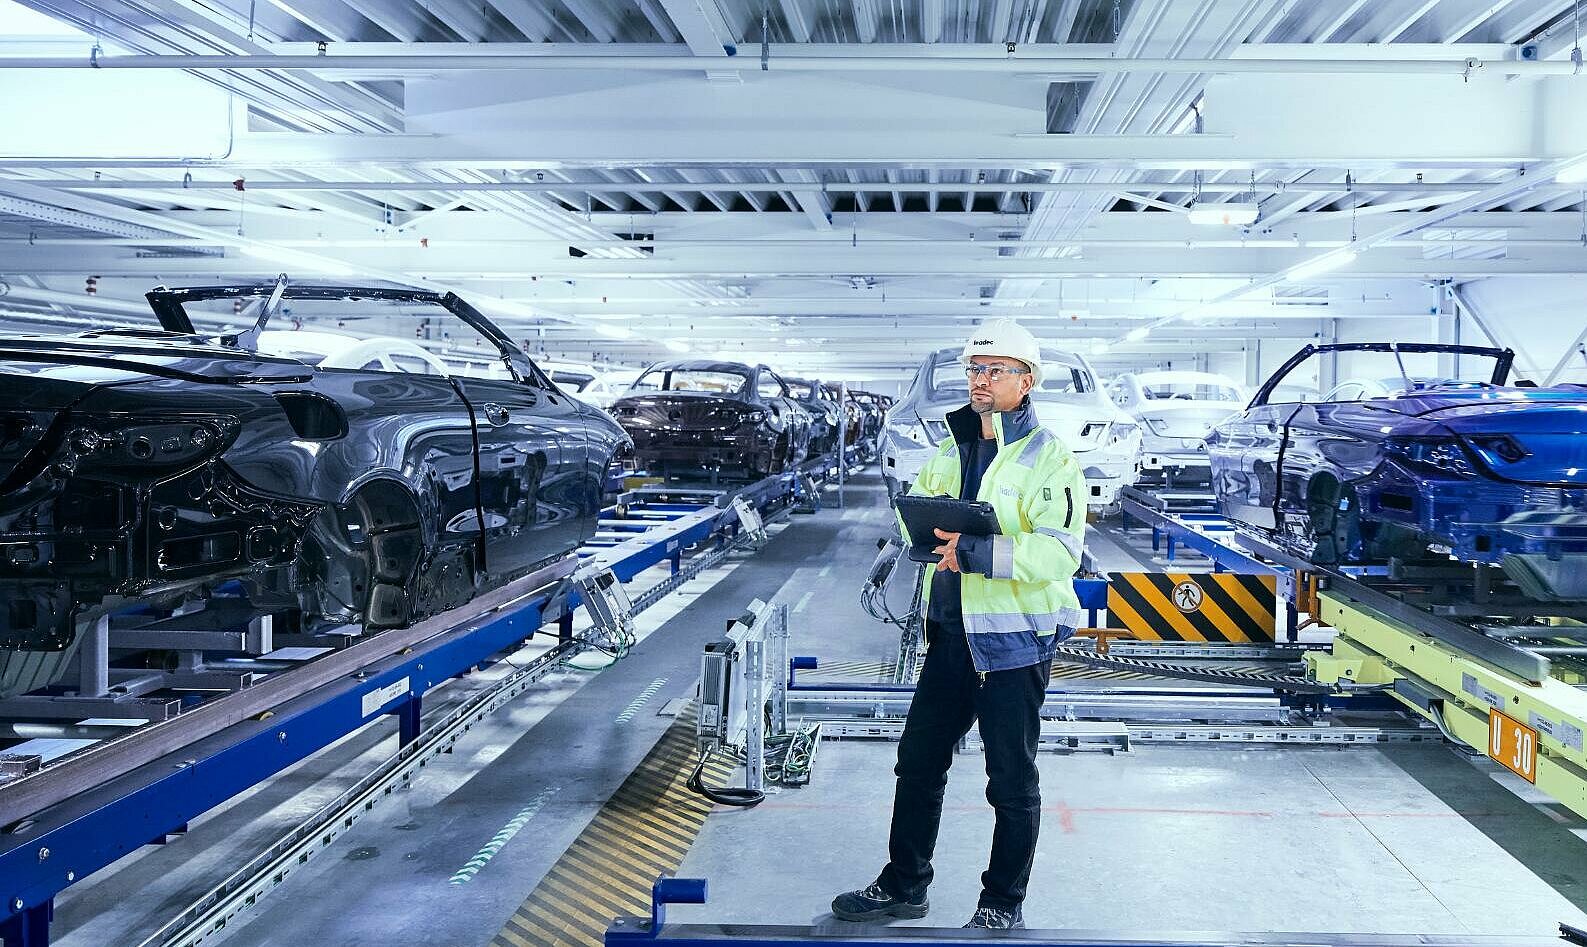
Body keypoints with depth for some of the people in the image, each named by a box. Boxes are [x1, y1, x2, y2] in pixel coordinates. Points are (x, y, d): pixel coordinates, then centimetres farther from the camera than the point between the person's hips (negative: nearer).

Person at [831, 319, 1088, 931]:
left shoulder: (1049, 459, -11)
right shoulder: (952, 449, 11)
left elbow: (1059, 552, -22)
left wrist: (979, 552, -31)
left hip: (1015, 639, -7)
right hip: (952, 633, 7)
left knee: (1012, 781, 7)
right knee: (918, 760, 15)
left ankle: (1003, 903, 24)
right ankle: (904, 886, 32)